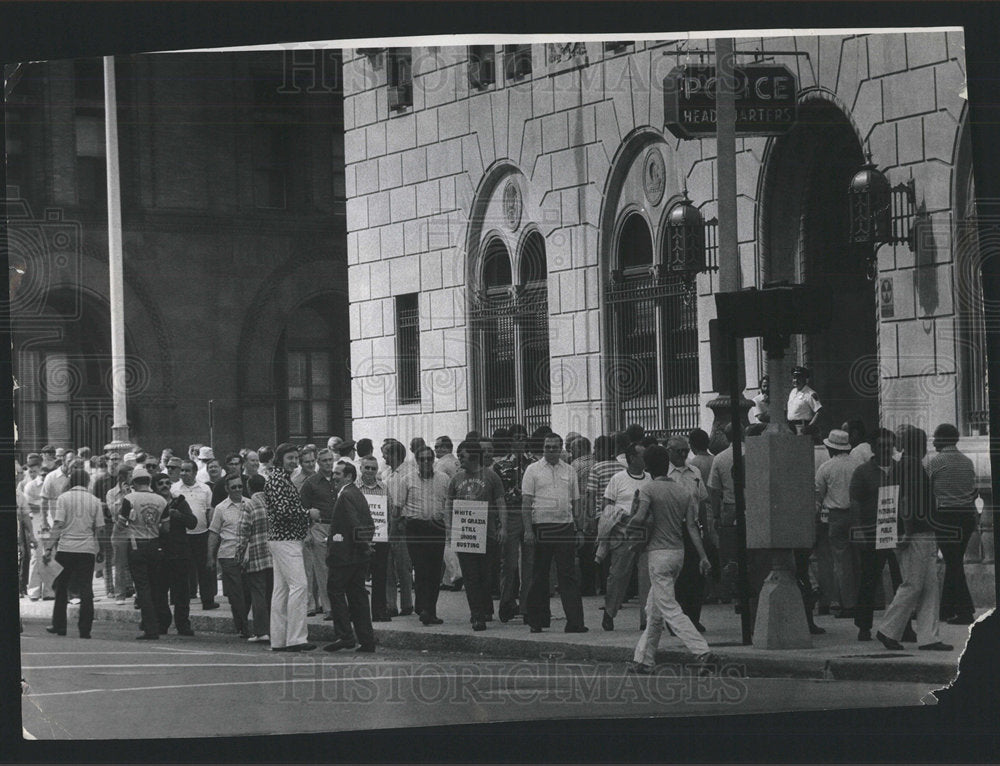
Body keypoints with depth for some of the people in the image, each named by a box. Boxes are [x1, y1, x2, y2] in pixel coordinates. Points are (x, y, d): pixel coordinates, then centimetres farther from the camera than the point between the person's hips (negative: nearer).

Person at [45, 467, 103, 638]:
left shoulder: (63, 498, -2)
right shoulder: (94, 501, 3)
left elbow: (58, 524, -8)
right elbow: (100, 528, 2)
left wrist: (49, 547, -5)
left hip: (66, 547, -1)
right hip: (88, 549, 1)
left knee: (61, 587, 11)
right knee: (86, 589, 3)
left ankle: (59, 626, 14)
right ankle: (85, 629, -1)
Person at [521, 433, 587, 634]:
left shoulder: (568, 471, 12)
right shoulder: (533, 470, 3)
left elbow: (576, 502, 16)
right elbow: (526, 503, -2)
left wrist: (579, 528, 10)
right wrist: (528, 530, -10)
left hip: (565, 527, 2)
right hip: (541, 527, -2)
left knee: (568, 575, -3)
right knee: (539, 577, 3)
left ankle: (575, 621, -6)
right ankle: (536, 621, 10)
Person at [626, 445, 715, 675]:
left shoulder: (648, 490, -10)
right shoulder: (684, 491, 7)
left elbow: (640, 518, -24)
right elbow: (692, 526, 1)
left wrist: (630, 524, -2)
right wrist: (703, 557, -2)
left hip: (659, 553, -7)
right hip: (679, 552, 7)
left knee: (669, 609, -7)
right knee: (653, 610, 15)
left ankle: (702, 651, -19)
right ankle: (643, 659, 18)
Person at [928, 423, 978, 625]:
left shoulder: (936, 462, -7)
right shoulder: (968, 462, 9)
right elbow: (974, 491, 11)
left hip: (945, 515, -6)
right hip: (968, 515, 6)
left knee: (953, 563, -4)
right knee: (955, 562, 14)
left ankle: (965, 611, -9)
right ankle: (946, 608, 20)